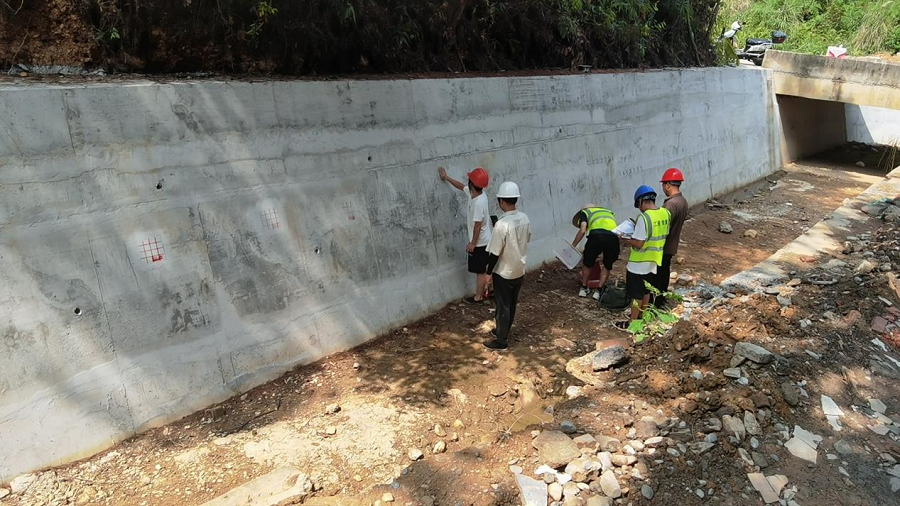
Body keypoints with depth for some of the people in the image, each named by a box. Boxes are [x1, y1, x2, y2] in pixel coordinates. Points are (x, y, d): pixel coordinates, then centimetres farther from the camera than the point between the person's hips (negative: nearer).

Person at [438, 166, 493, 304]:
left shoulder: (478, 203, -30)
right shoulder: (475, 193, -3)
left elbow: (478, 225, -25)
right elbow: (461, 186, 16)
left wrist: (473, 243, -16)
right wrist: (446, 177, 21)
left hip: (479, 243, -9)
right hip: (484, 240, 9)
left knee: (480, 271, 6)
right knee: (484, 269, 22)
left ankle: (478, 297, 19)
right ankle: (485, 289, 37)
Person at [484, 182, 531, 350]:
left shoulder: (502, 224, -27)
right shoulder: (524, 218, -4)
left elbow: (495, 253, -21)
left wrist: (488, 272, -9)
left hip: (504, 273, -7)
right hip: (519, 270, 7)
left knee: (502, 306, 7)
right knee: (511, 305, 20)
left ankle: (501, 340, 19)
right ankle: (503, 331, 38)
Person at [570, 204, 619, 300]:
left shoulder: (585, 212, 26)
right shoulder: (609, 212, 38)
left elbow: (582, 230, 8)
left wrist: (573, 245, 18)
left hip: (596, 235, -2)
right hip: (613, 237, 3)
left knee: (587, 263, 22)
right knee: (607, 266, 24)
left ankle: (584, 288, 34)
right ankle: (599, 291, 25)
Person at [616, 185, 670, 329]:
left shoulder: (644, 217, -26)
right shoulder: (665, 213, -2)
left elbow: (638, 244, -25)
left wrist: (625, 239, -8)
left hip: (639, 263, -7)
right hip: (654, 261, 7)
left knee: (636, 294, 5)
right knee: (646, 291, 22)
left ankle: (632, 322, 16)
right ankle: (641, 316, 35)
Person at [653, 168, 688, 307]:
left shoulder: (671, 204, -26)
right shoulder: (683, 202, 5)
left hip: (663, 247, -9)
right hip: (671, 245, 9)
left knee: (657, 275, 2)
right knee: (664, 273, 20)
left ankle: (656, 303, 9)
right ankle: (661, 299, 32)